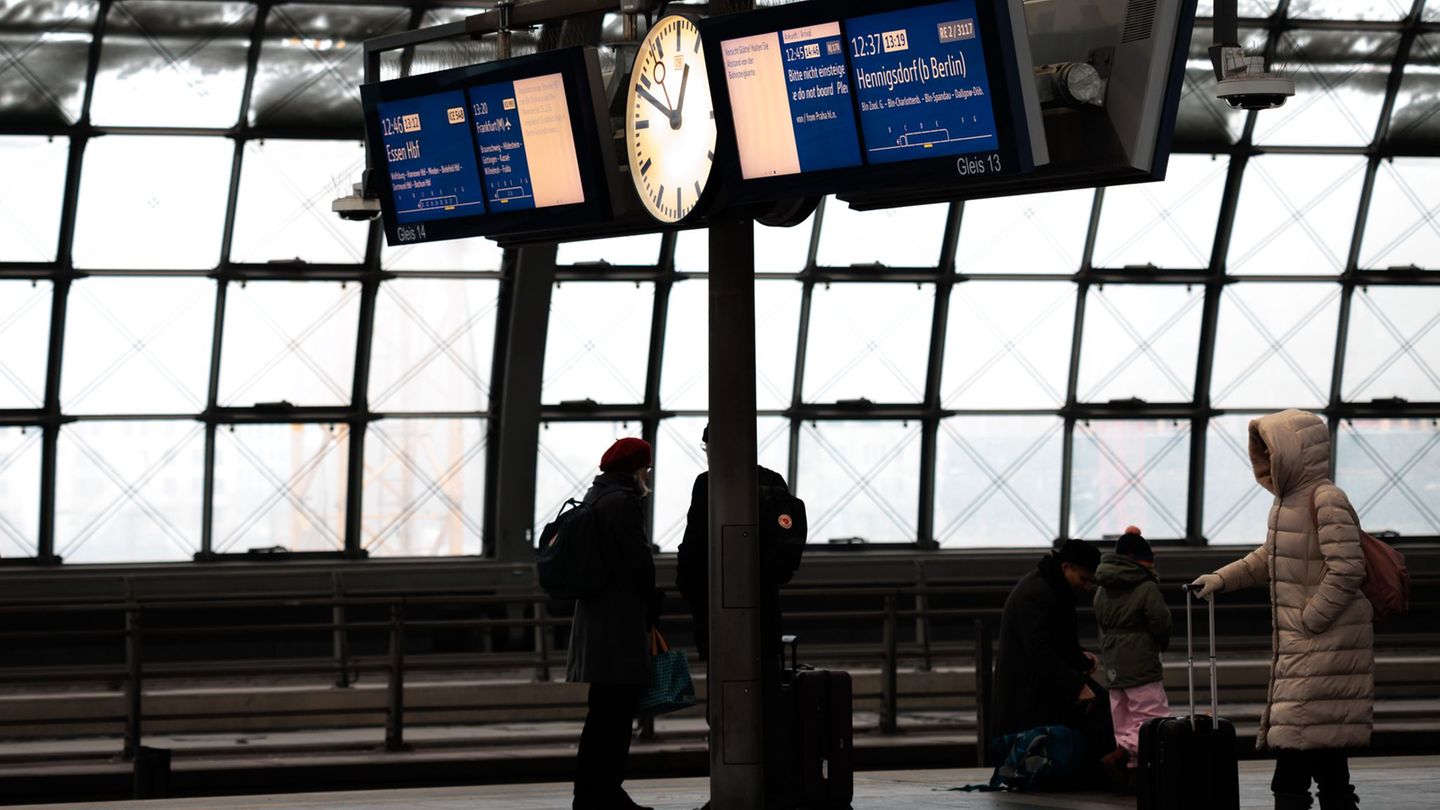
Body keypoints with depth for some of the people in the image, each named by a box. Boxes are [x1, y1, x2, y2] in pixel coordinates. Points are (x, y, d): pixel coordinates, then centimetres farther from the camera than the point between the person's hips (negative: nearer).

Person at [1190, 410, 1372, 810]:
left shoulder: (1327, 500, -16)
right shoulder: (1290, 500, 14)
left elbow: (1347, 570, -22)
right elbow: (1269, 559, 28)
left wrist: (1311, 620, -19)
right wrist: (1222, 579, 19)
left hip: (1324, 640, -10)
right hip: (1298, 642, 10)